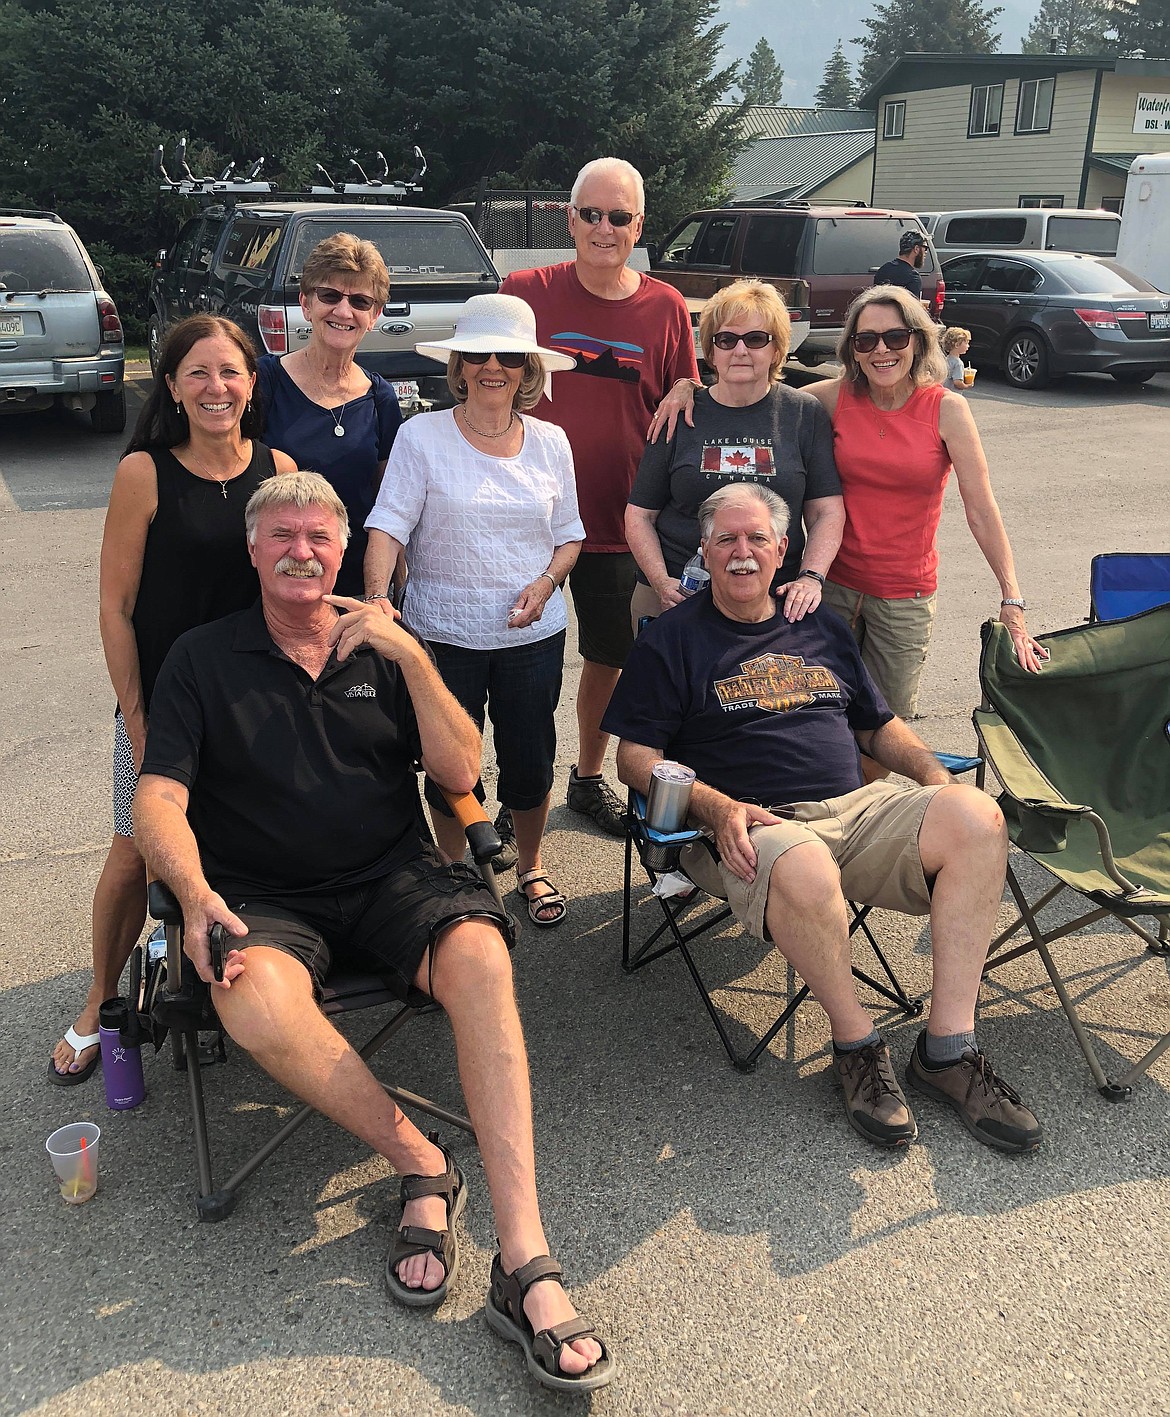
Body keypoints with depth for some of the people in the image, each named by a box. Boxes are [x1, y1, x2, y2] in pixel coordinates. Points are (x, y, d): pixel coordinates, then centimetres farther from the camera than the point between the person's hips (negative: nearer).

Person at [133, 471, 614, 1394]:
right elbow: (158, 800, -2)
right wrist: (196, 894, -22)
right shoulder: (204, 660, 9)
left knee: (480, 955, -31)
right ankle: (423, 1166, -14)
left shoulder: (383, 648, 14)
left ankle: (526, 1264, -32)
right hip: (266, 900, -1)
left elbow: (459, 772, 4)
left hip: (394, 878, 1)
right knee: (257, 1002, -36)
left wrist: (409, 654, -8)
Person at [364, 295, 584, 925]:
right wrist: (377, 597, -29)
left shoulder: (550, 443, 4)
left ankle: (530, 866, 37)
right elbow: (388, 525, -13)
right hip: (444, 632, -2)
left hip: (534, 635, 2)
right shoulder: (422, 435, -5)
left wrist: (547, 581, -9)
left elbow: (569, 534, 11)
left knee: (531, 760, 11)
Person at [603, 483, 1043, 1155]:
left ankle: (947, 1049, -18)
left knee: (977, 817, -23)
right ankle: (857, 1043, -13)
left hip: (860, 807, 5)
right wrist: (718, 808, -15)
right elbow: (636, 756, 2)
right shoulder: (672, 640, 9)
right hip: (755, 827, -4)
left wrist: (941, 781, 8)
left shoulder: (821, 626, 23)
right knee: (804, 870, -40)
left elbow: (880, 724, 28)